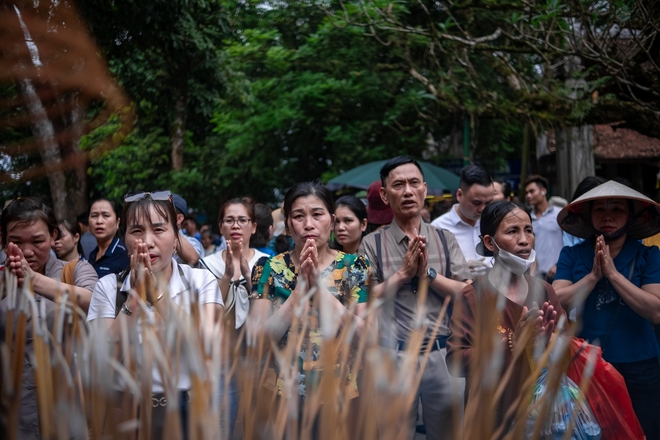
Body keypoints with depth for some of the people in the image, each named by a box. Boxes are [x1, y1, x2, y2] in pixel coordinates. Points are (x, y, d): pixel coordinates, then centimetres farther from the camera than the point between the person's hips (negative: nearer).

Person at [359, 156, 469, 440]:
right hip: (393, 356, -2)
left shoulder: (445, 239, 6)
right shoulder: (372, 244, -1)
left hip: (441, 354, 2)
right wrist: (403, 273, -13)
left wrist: (428, 273, -12)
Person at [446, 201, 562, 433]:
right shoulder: (473, 296, -11)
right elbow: (455, 360, -19)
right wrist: (511, 344, -28)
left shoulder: (544, 290, 2)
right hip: (492, 415, -4)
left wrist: (546, 342, -18)